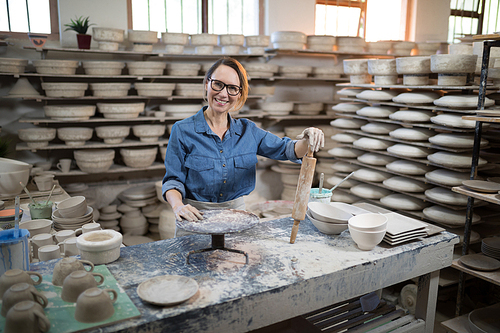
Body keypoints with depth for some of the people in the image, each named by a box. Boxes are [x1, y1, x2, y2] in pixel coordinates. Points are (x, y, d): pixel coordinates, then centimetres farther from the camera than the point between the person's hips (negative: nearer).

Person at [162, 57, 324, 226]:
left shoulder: (248, 130, 6)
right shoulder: (182, 130, -3)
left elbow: (286, 150, 5)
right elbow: (173, 180, -3)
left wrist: (307, 141, -18)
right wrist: (178, 206, -24)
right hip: (197, 217, -2)